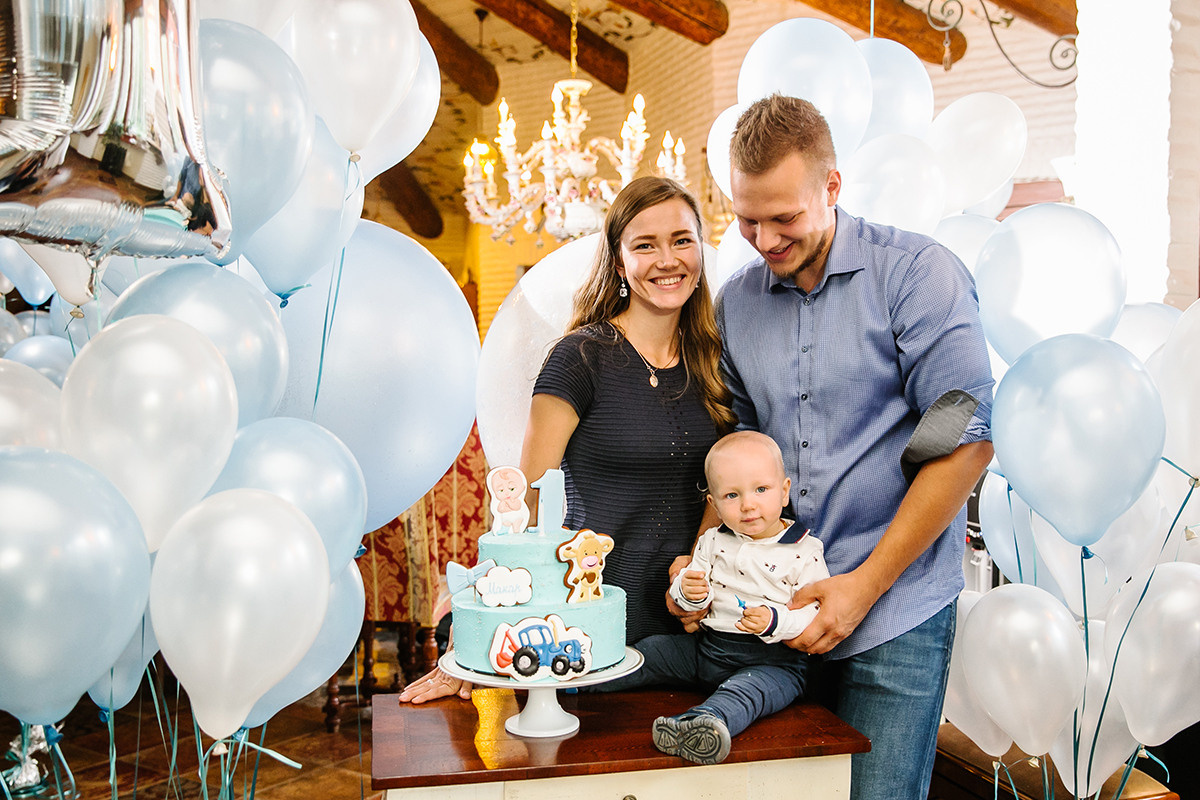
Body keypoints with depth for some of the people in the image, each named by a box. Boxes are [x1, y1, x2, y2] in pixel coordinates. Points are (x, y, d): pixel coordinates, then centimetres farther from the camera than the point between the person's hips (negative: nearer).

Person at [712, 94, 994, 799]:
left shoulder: (918, 273, -8)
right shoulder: (737, 301, 7)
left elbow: (967, 444, -11)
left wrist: (865, 584, -12)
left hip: (895, 616, -4)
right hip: (776, 612, 4)